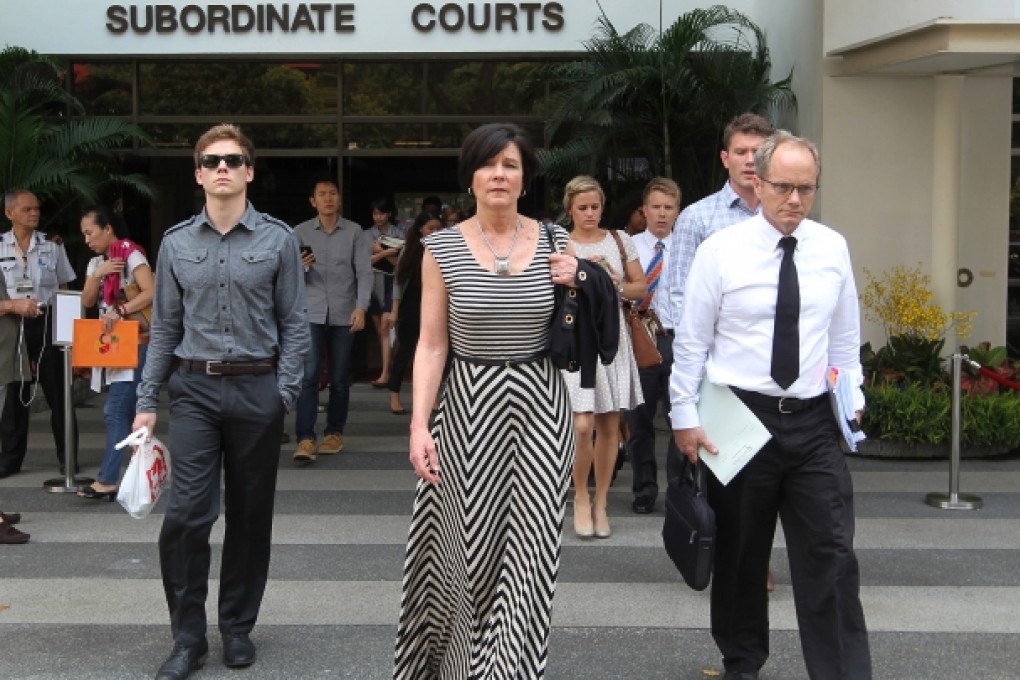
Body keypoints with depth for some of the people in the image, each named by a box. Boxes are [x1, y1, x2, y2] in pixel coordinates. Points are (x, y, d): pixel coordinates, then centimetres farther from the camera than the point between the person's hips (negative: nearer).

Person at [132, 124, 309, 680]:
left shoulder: (278, 239, 0)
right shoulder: (177, 243, 5)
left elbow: (294, 323, 1)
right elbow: (165, 327, 9)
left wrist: (284, 393, -7)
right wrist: (147, 400, 5)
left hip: (257, 389, 0)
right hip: (194, 388, 1)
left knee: (250, 514, 8)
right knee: (187, 514, -7)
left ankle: (238, 626, 24)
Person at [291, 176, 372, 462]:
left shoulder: (354, 232, 5)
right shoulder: (301, 232, 7)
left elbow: (364, 272, 0)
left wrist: (361, 307, -12)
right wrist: (299, 266, -16)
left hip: (343, 315, 0)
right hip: (311, 313, 0)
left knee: (340, 378, 6)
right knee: (308, 375, -11)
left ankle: (334, 432, 19)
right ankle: (305, 439, -12)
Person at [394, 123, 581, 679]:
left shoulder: (554, 242, 3)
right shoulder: (443, 247, -2)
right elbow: (431, 345, -3)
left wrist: (577, 290, -6)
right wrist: (418, 425, -11)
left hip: (539, 408, 1)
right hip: (469, 408, -1)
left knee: (527, 550, 2)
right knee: (470, 548, 7)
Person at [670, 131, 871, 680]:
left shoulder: (833, 249, 3)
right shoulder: (720, 250, -7)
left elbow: (845, 337, 13)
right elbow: (691, 342, -4)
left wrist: (852, 397, 4)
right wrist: (686, 418, -5)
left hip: (814, 422, 2)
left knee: (830, 556, -2)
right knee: (739, 553, 12)